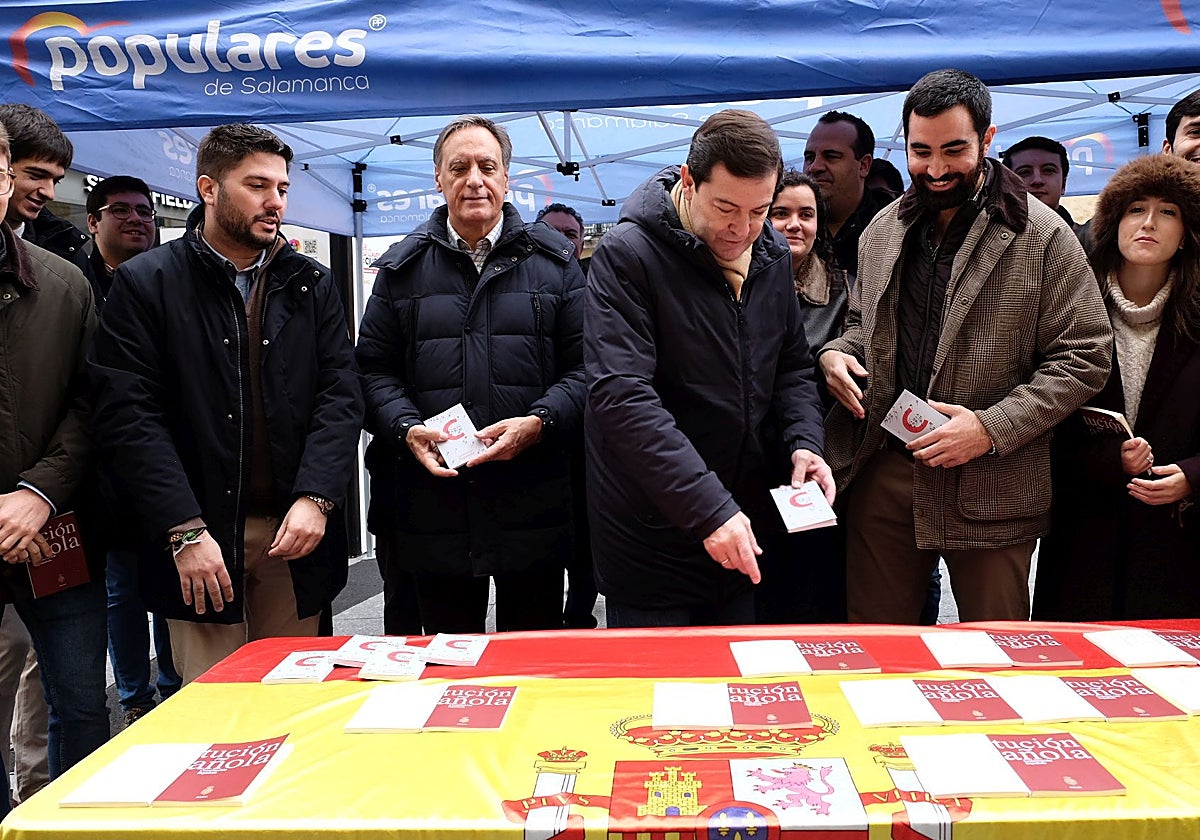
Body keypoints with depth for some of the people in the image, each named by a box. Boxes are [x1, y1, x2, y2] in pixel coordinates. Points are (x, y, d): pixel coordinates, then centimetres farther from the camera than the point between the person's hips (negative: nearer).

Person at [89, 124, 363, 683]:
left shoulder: (312, 285, 10)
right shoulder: (145, 284, 0)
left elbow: (340, 395, 3)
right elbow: (127, 416, -7)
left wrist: (315, 499, -11)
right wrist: (185, 531, -15)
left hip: (297, 534, 3)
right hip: (196, 539, -2)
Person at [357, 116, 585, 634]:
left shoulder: (554, 260, 6)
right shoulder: (402, 267, 10)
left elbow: (584, 365, 1)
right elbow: (374, 367, 9)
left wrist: (538, 424, -15)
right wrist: (407, 428, -9)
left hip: (533, 505, -1)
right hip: (435, 508, 1)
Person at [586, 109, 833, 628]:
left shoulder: (773, 257, 5)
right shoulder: (627, 255, -17)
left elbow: (792, 366, 15)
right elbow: (623, 396, -25)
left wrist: (803, 441, -5)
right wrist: (710, 509, -30)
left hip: (743, 531, 6)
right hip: (651, 541, -6)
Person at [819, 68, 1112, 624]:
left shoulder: (1042, 236, -6)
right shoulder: (882, 231, 9)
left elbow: (1085, 357, -7)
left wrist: (991, 428, -17)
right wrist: (834, 354, 0)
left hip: (990, 488, -4)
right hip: (883, 470, 4)